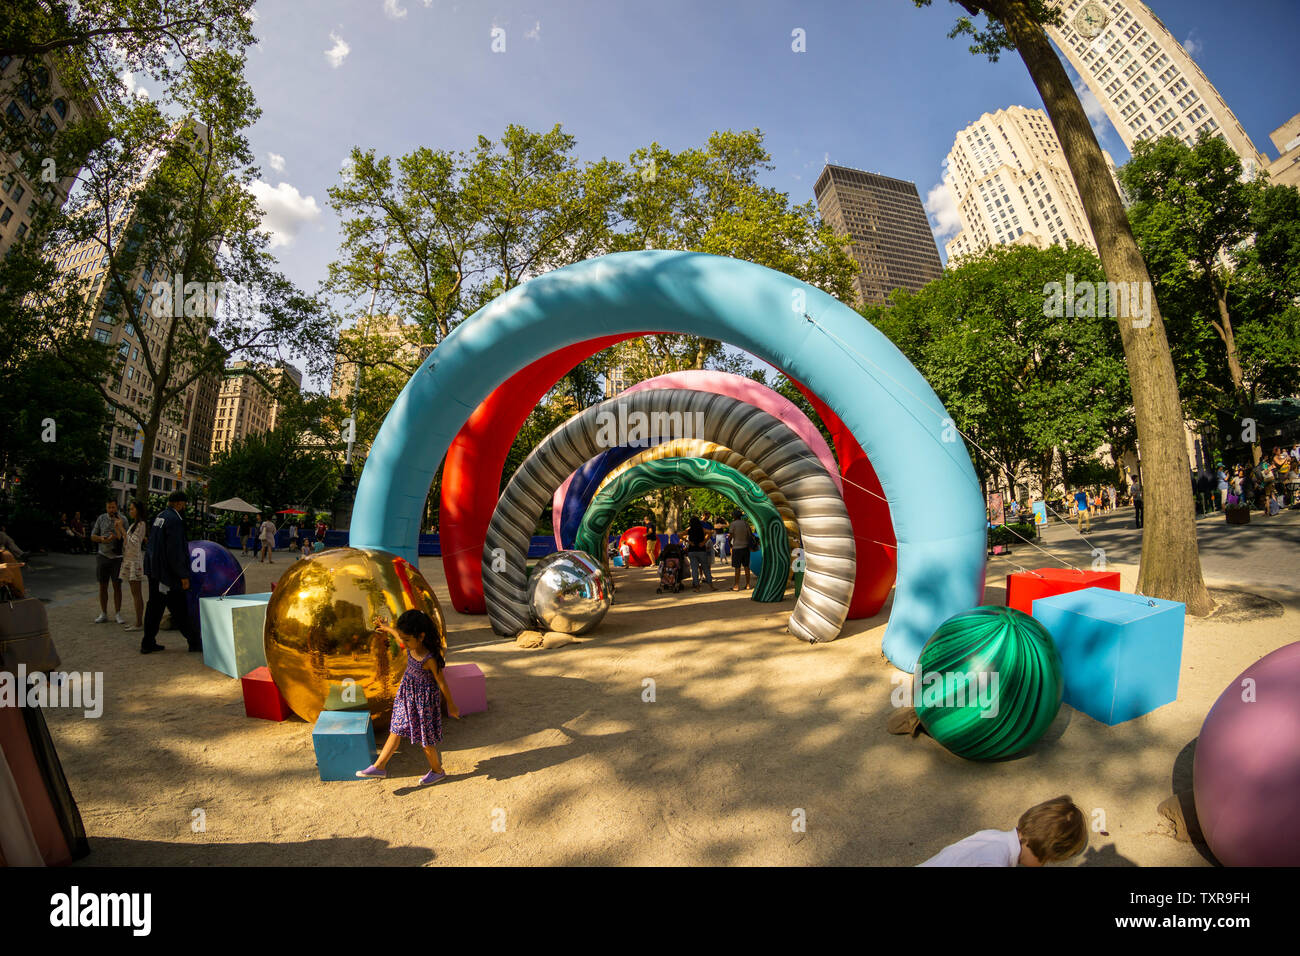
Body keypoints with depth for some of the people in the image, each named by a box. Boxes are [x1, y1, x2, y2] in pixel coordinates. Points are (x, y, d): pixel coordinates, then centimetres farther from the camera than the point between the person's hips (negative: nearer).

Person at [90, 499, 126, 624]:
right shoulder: (101, 518, 5)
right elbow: (93, 536, 8)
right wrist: (102, 539, -13)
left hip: (117, 556, -3)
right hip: (102, 555, 3)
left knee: (117, 586, 1)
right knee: (103, 586, 8)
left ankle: (118, 614, 8)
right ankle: (103, 614, 16)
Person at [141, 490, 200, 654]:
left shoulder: (159, 517, 11)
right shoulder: (174, 520, -18)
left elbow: (152, 545, 19)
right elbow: (176, 551, -21)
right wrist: (183, 576, -16)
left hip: (154, 571, 9)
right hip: (166, 573, -9)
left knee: (154, 605, 15)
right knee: (179, 609, -1)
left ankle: (148, 643, 20)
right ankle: (194, 642, 8)